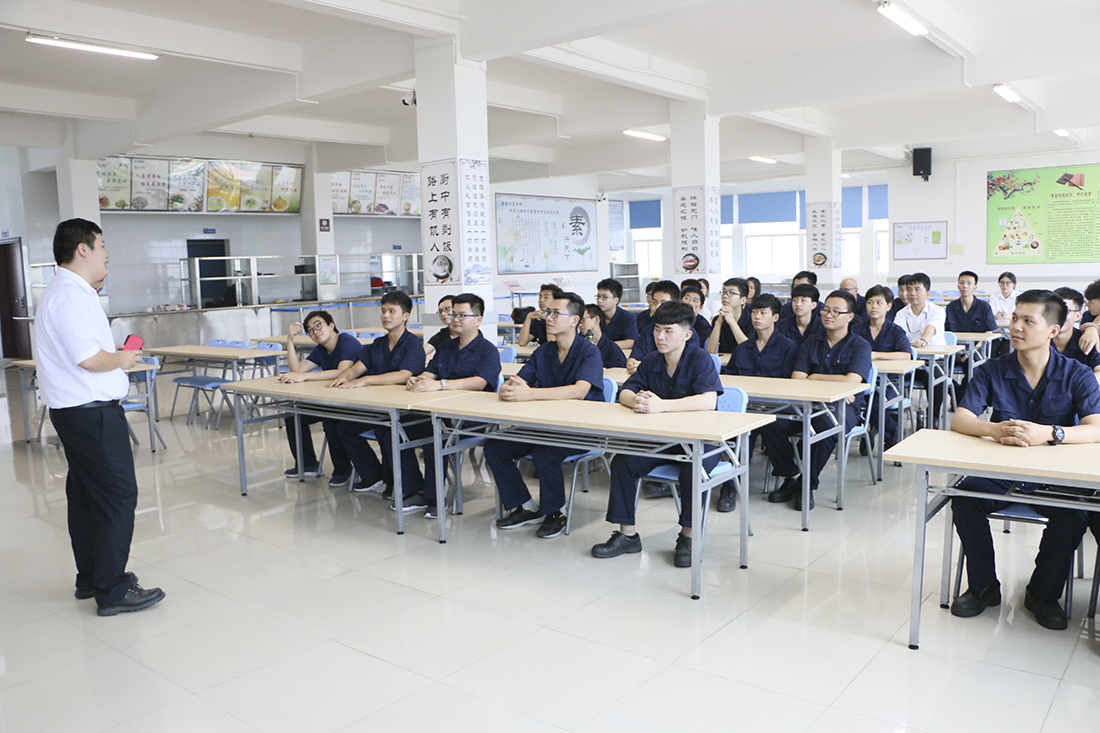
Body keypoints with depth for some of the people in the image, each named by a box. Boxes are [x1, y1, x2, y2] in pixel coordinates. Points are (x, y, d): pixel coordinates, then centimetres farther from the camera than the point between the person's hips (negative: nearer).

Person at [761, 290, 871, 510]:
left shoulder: (860, 346, 3)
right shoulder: (811, 343, 13)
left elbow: (851, 381, -14)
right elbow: (796, 379, 1)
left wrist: (814, 378, -3)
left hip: (844, 407, -3)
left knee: (826, 426, -39)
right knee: (770, 423, -24)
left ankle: (808, 484, -18)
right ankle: (792, 477, -4)